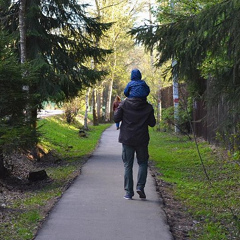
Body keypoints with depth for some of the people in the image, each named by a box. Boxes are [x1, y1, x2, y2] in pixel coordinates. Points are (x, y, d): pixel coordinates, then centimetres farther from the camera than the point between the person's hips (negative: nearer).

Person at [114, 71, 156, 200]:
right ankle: (140, 186, -3)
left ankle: (128, 192, 4)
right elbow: (152, 123, 2)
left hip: (127, 139, 0)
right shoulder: (148, 107, -2)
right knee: (142, 162, 14)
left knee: (128, 165, 6)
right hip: (142, 140, 0)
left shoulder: (124, 104, -4)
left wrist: (117, 109, 14)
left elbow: (116, 118, -4)